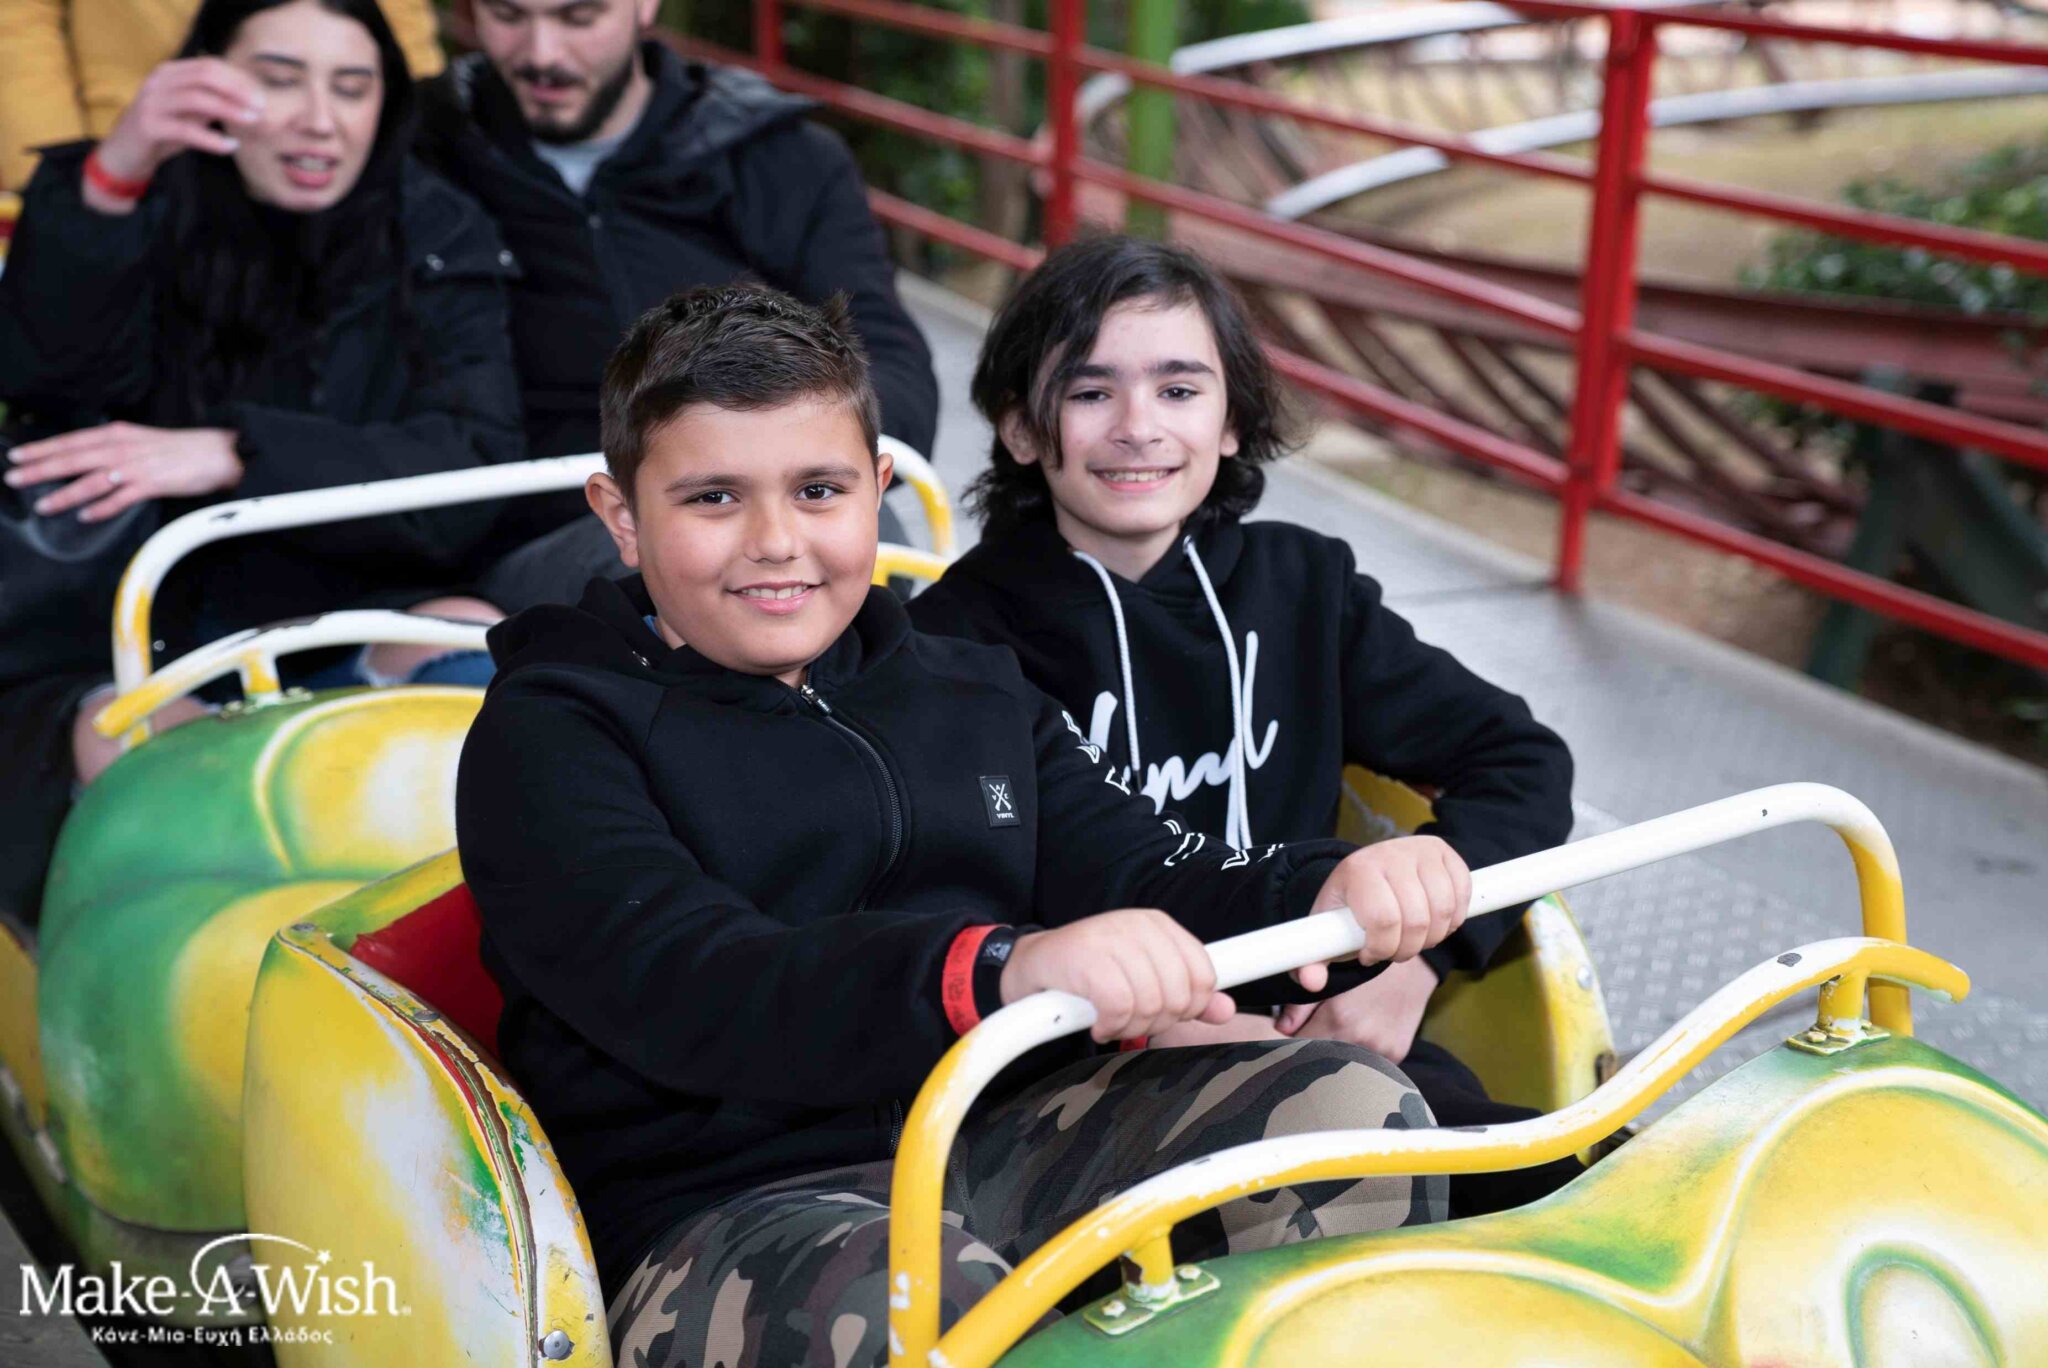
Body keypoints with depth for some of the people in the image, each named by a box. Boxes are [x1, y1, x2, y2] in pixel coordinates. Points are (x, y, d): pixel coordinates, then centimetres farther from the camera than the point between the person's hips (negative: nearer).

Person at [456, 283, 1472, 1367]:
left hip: (1009, 1142, 6)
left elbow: (1134, 874, 8)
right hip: (721, 1221, -5)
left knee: (1347, 1108, -11)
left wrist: (1332, 894, -15)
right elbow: (685, 988, -20)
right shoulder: (547, 737, -2)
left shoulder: (973, 695, 20)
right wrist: (1000, 973, -37)